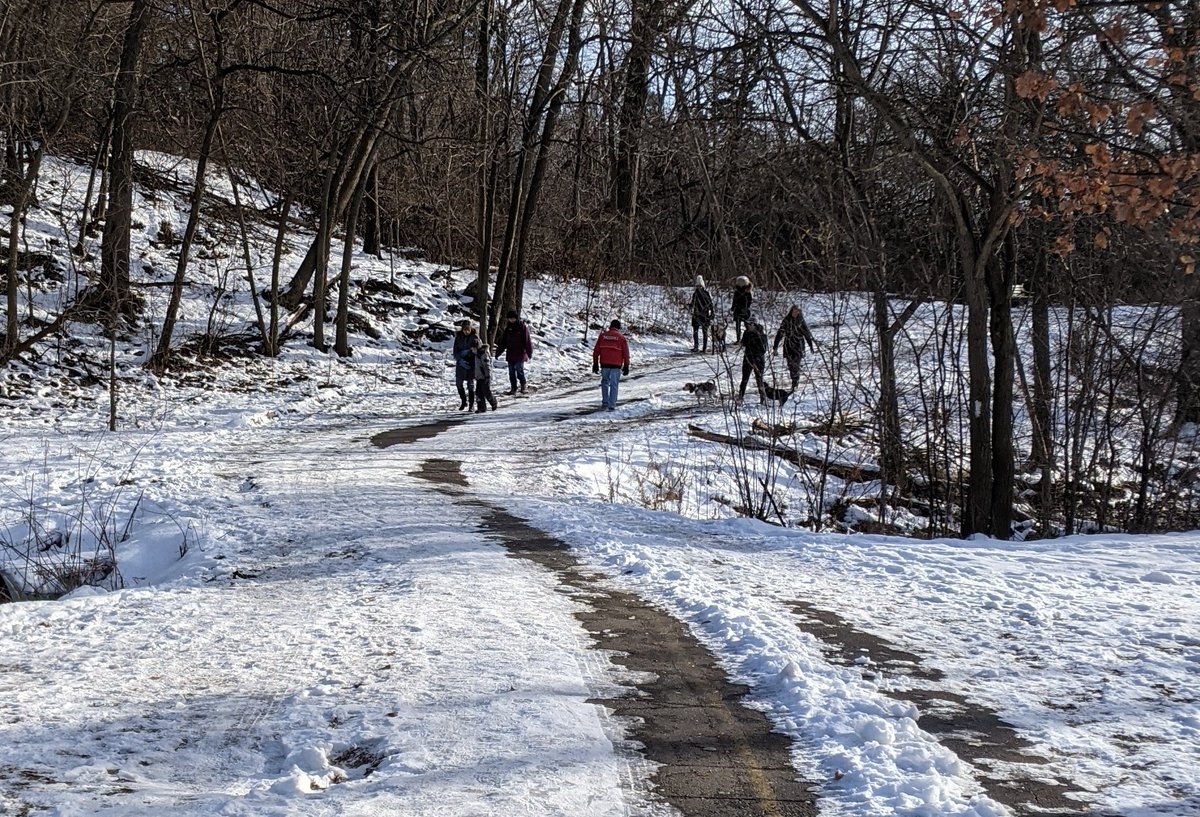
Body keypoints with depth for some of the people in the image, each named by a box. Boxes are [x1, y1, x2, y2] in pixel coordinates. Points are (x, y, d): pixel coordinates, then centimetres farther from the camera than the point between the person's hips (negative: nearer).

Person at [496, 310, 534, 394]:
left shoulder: (522, 326, -7)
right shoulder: (508, 327, 9)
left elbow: (527, 340, -8)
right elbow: (503, 341, 14)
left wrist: (529, 352, -12)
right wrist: (498, 352, 12)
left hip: (520, 353, -5)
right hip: (510, 354, 5)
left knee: (519, 369, -11)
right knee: (511, 372, 6)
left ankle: (523, 383, 13)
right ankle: (513, 388, 13)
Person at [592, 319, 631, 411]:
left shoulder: (603, 335, 6)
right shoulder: (621, 337, 1)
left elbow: (596, 350, 6)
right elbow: (625, 353, 1)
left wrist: (595, 363, 11)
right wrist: (626, 366, 7)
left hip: (604, 364, 2)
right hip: (616, 365, -2)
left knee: (605, 382, 22)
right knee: (614, 385, 2)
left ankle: (605, 401, 19)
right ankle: (612, 405, -1)